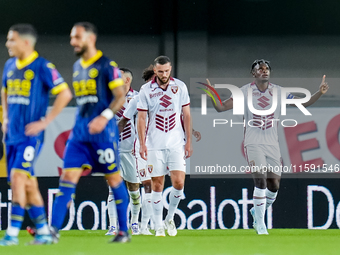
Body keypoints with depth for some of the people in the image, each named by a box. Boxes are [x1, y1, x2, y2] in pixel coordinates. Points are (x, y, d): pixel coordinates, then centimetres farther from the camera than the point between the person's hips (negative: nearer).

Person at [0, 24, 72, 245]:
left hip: (31, 134, -7)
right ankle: (43, 232, 17)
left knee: (18, 177, -17)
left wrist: (45, 121, -14)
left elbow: (65, 94, -12)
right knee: (28, 184, 9)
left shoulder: (43, 67, -10)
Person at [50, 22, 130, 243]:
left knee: (113, 177, 1)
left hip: (103, 131, -6)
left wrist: (105, 117, -24)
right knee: (68, 176, -4)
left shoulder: (107, 65, -7)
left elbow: (120, 96, -11)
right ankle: (54, 230, -9)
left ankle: (124, 231, 10)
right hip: (80, 131, 6)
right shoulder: (77, 67, 15)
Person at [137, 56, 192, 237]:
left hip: (176, 144, 1)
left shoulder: (180, 87, 3)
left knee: (178, 182, -9)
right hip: (154, 145, -1)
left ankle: (170, 217, 14)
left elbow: (186, 115, 7)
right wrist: (142, 144, -5)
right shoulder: (146, 90, -1)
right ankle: (158, 226, 7)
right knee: (157, 184, 0)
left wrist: (189, 141, 3)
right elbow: (141, 118, 1)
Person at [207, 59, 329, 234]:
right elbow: (222, 107, -5)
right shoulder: (244, 92, -3)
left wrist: (320, 93, -6)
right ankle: (260, 224, -8)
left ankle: (257, 212, 32)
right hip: (253, 144, -4)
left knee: (274, 186, 4)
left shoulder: (278, 92, 4)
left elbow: (303, 103, 8)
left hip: (272, 144, 4)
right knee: (261, 180, -19)